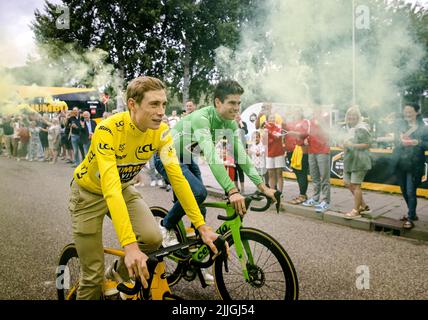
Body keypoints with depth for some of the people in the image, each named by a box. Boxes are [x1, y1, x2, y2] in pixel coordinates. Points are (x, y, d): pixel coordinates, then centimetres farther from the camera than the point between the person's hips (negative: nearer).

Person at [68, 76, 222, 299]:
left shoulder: (160, 132, -19)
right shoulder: (108, 130, -34)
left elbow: (177, 177, -21)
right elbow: (110, 189, -41)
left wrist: (202, 227, -27)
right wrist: (130, 246, -49)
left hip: (124, 189, 4)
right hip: (90, 193, -4)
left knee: (153, 238, -21)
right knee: (93, 276, -5)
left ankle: (116, 275, 9)